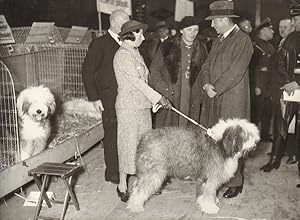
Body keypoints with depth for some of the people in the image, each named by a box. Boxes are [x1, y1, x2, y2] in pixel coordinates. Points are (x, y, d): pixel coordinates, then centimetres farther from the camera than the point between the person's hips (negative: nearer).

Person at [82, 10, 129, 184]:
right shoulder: (100, 44, -5)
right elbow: (87, 72, -6)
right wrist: (94, 98, -10)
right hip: (110, 100, -5)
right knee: (112, 135, 1)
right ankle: (112, 173, 14)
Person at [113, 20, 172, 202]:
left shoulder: (135, 53, 15)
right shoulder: (123, 55, -14)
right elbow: (137, 82, -18)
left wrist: (154, 100, 9)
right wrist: (159, 98, -16)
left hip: (143, 105, 9)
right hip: (129, 106, -9)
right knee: (128, 144, -1)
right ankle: (122, 186, 11)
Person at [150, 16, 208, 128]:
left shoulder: (201, 48, 10)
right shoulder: (168, 46, 1)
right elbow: (154, 70, 2)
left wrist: (200, 93, 5)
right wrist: (164, 89, -7)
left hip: (192, 101, 2)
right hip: (169, 98, -2)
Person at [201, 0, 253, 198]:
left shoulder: (243, 40, -9)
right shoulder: (218, 40, 17)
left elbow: (236, 71, -17)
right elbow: (207, 65, 13)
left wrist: (215, 88, -13)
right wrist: (207, 84, -5)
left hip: (232, 101, -8)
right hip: (213, 100, 8)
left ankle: (236, 183, 13)